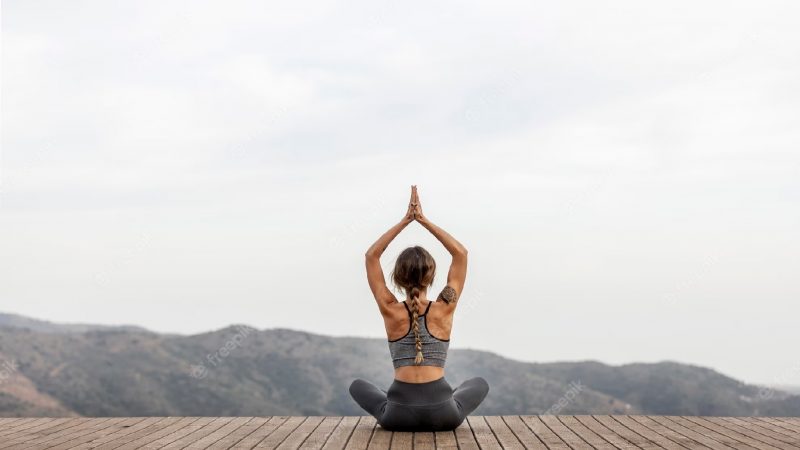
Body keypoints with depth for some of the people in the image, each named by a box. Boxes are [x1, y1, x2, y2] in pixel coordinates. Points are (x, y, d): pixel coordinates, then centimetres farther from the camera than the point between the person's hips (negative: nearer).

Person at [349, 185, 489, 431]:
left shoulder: (391, 311, 0)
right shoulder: (443, 310, 0)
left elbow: (372, 255, 10)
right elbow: (461, 253, 10)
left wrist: (405, 220, 8)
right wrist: (424, 220, 7)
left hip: (399, 416, 0)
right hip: (443, 415, 0)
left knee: (357, 386, 31)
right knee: (479, 384, 32)